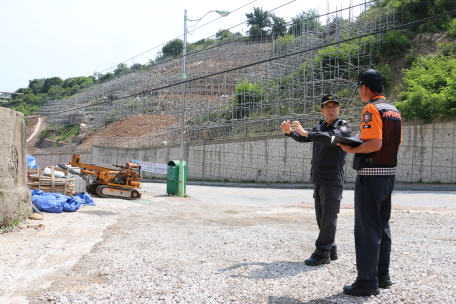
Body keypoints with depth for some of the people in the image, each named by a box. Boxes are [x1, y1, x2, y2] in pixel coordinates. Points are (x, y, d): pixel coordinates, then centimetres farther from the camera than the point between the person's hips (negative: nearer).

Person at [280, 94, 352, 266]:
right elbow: (302, 138, 12)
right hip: (318, 179, 7)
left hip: (333, 180, -7)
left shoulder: (344, 128, -4)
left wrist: (306, 132, -29)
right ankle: (331, 251, 20)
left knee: (329, 218, -6)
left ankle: (322, 253, -4)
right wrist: (290, 132, -10)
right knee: (321, 218, 10)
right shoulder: (319, 127, 18)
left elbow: (331, 137, -23)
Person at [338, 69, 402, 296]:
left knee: (367, 229, -3)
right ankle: (382, 275, 25)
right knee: (382, 226, 16)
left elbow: (375, 143, -25)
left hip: (371, 175, -9)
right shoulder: (394, 111, 13)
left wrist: (351, 149, -11)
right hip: (389, 173, 9)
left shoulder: (371, 109, -14)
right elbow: (396, 145, 15)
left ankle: (367, 282, 2)